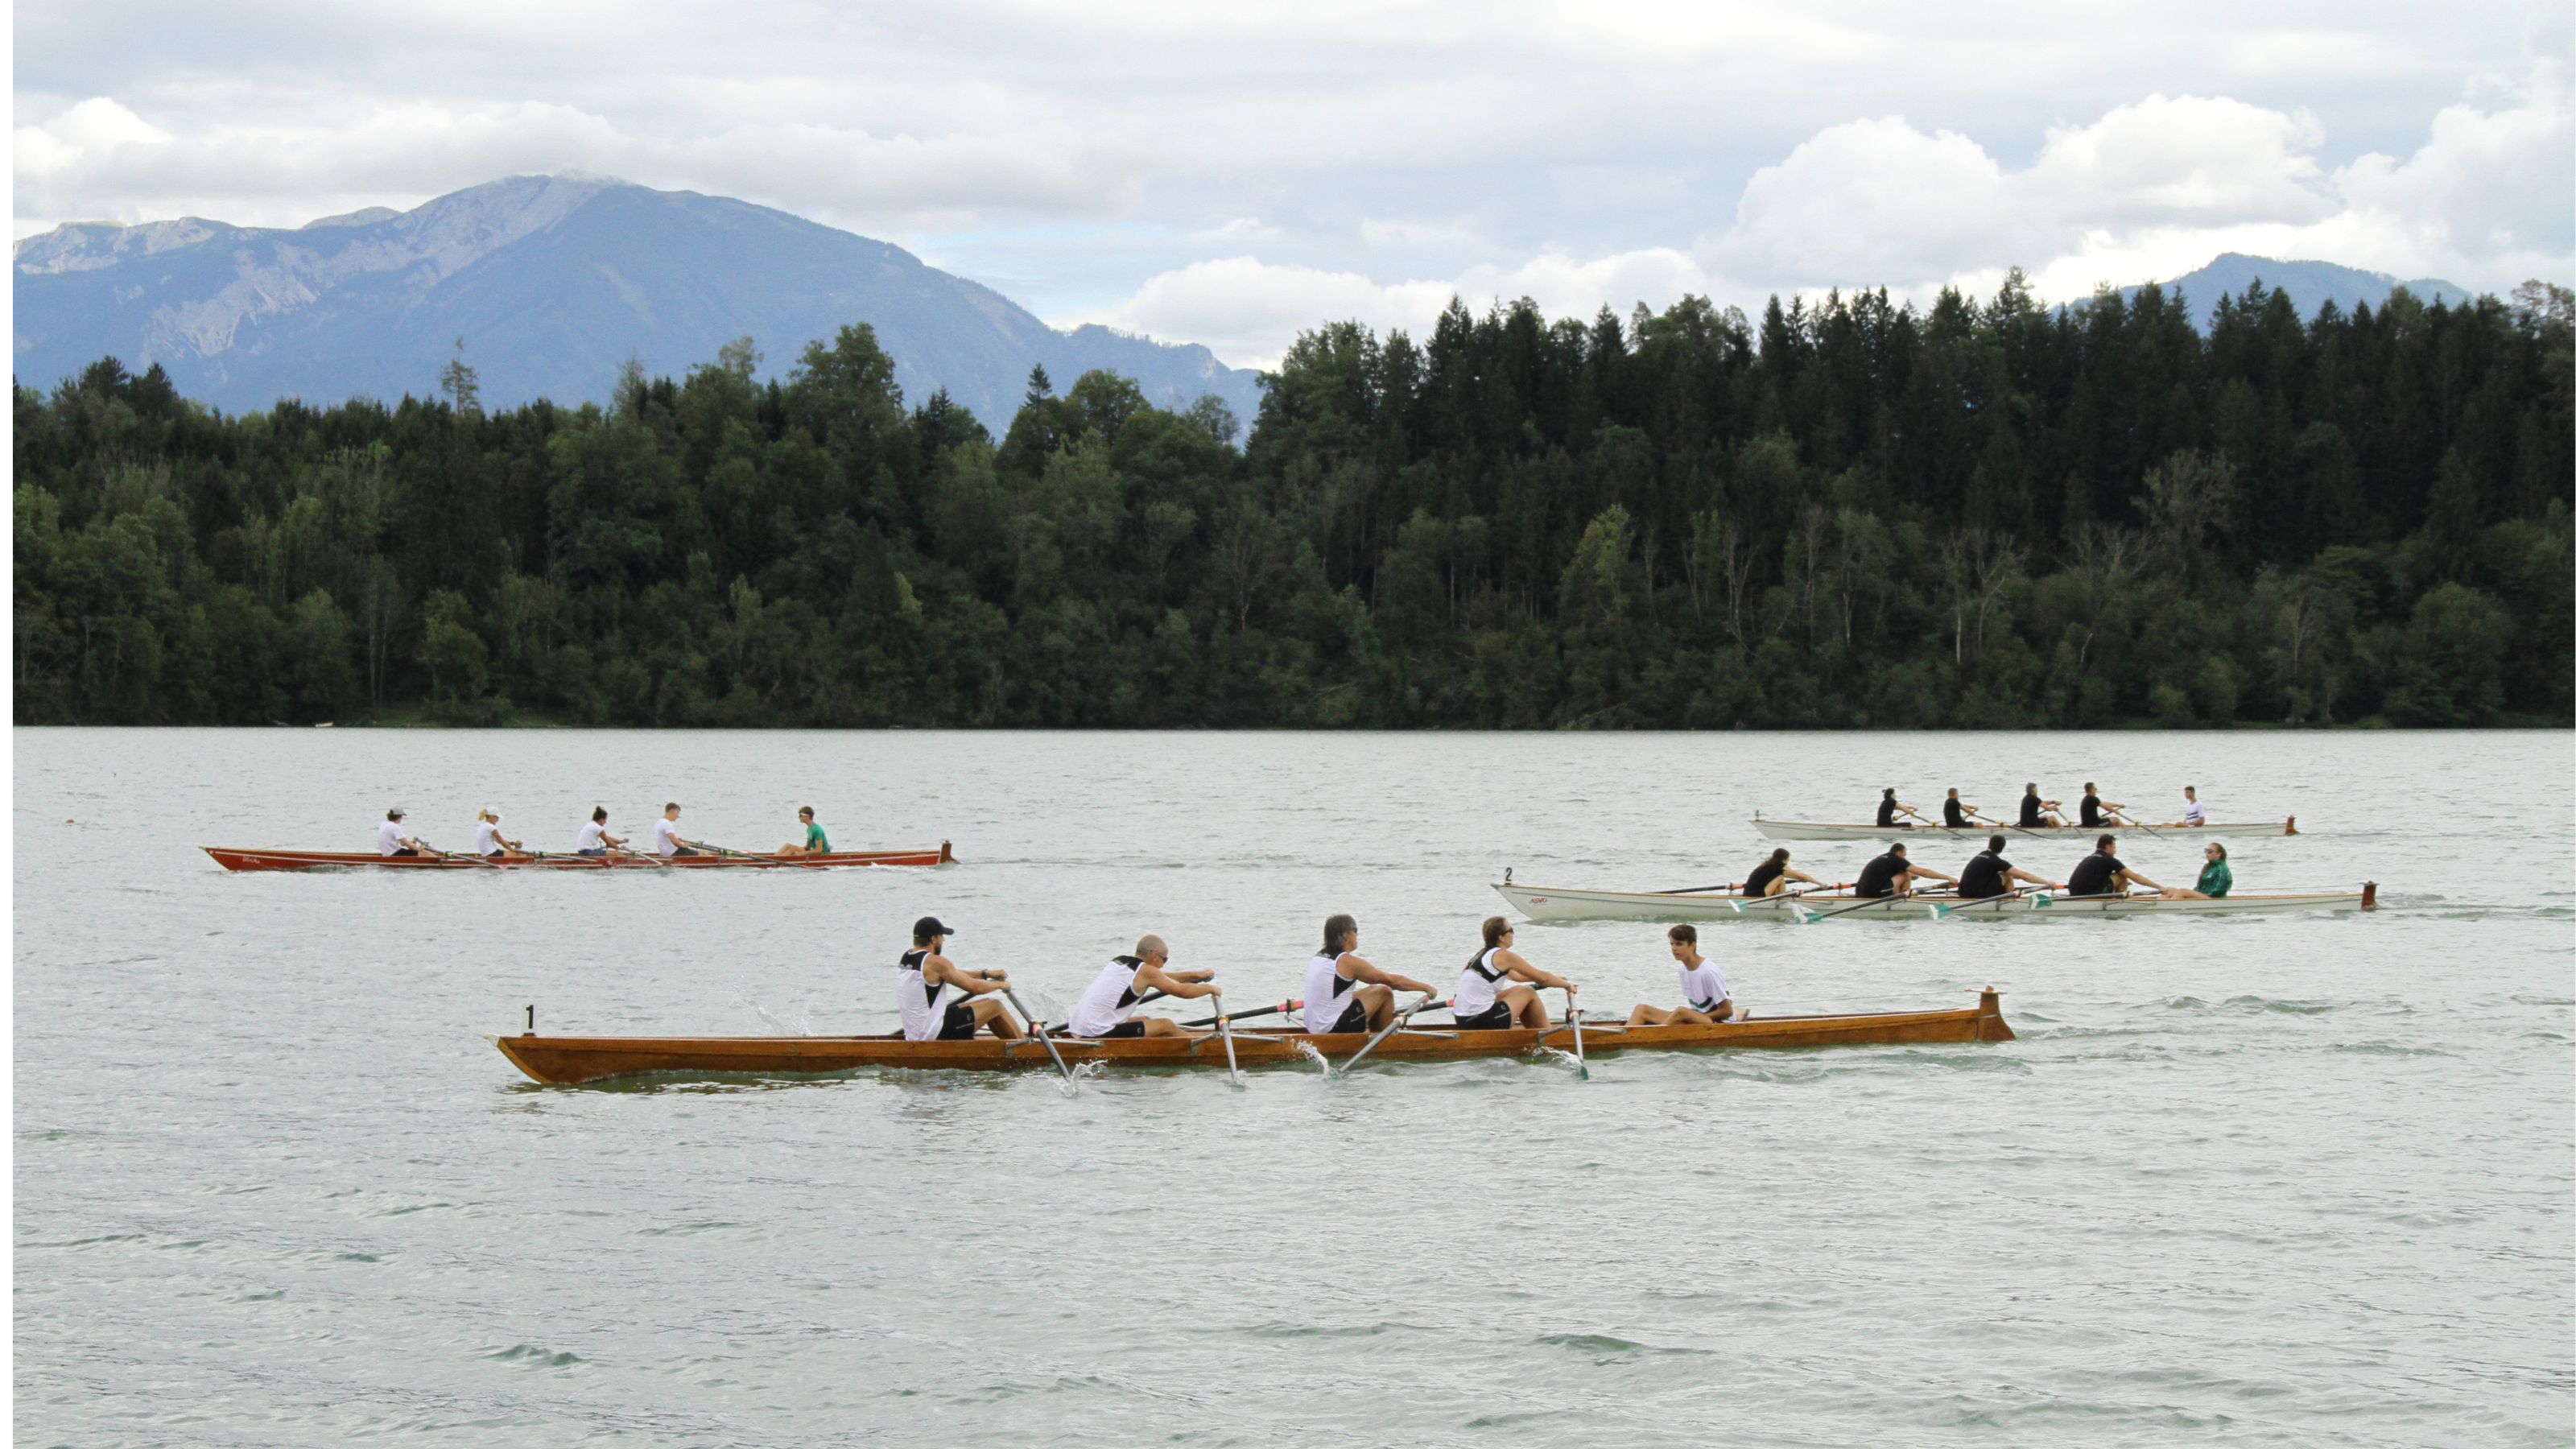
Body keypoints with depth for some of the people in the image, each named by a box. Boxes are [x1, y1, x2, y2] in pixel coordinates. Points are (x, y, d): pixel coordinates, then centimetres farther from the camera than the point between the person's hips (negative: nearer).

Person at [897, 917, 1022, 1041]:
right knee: (995, 1006, 4)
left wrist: (986, 974, 18)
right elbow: (976, 987, -14)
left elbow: (954, 974, 19)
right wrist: (999, 984, 6)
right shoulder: (935, 963, -19)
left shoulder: (905, 958, 10)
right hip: (935, 1034, -9)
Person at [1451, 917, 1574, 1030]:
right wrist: (1567, 985, 15)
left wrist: (1555, 979, 33)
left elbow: (1517, 976, 30)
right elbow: (1542, 978, -2)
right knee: (1529, 993, 7)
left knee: (1518, 992, 23)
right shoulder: (1504, 956, -8)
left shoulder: (1482, 955, 18)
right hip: (1482, 1022, -9)